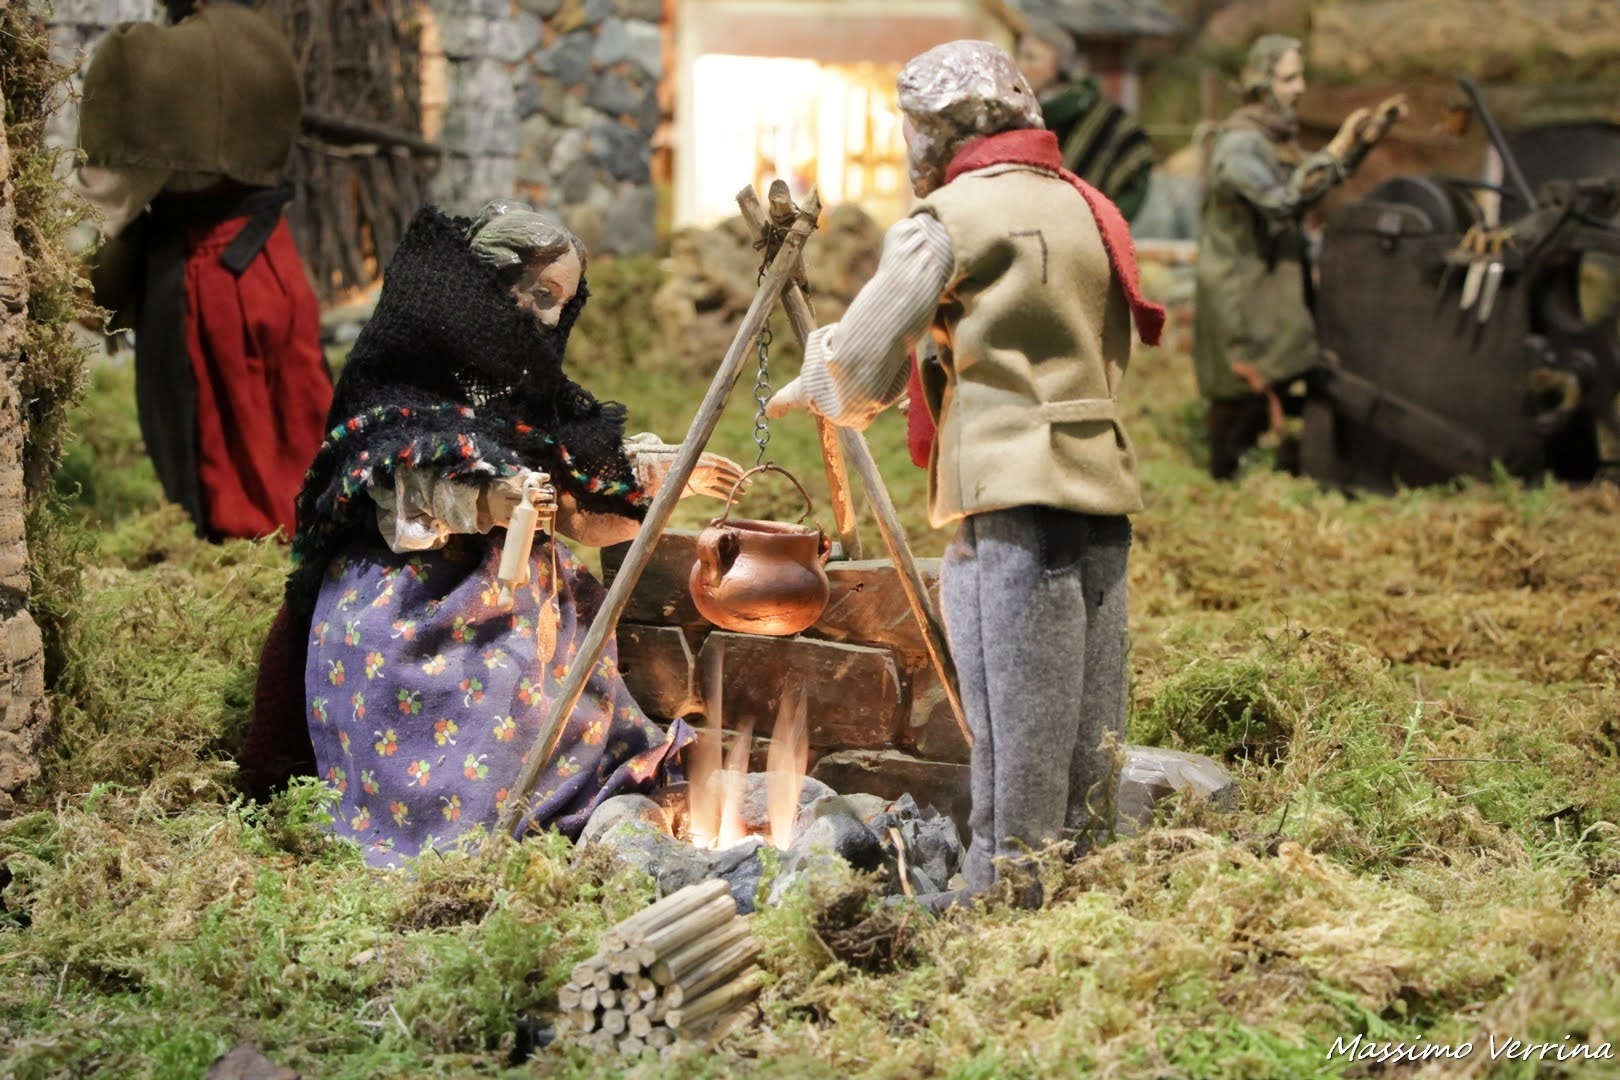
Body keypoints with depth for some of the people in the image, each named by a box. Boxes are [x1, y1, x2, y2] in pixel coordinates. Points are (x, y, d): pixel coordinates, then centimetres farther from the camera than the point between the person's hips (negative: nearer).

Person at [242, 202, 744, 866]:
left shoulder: (533, 393, 14)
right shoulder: (402, 386, -6)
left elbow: (576, 515, 16)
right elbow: (405, 513, -15)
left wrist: (663, 482, 5)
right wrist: (486, 504, -32)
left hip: (515, 611, 7)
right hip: (417, 616, -7)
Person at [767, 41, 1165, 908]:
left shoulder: (953, 217, -5)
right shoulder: (1087, 208, 18)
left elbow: (858, 376, -6)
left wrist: (807, 387, 15)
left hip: (1013, 505, -8)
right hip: (1102, 494, 8)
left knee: (1015, 739, -5)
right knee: (1088, 738, 11)